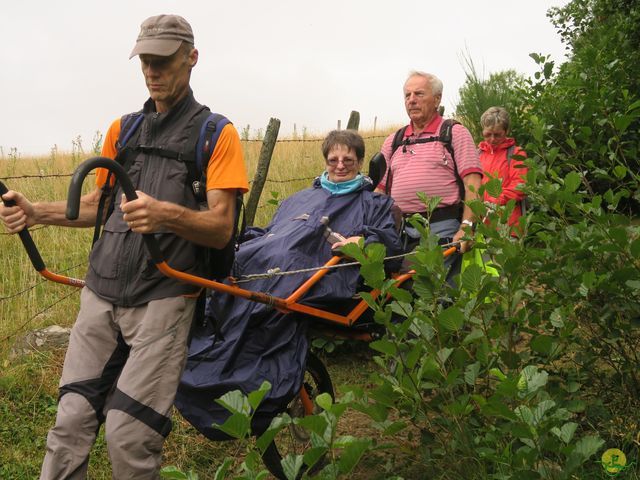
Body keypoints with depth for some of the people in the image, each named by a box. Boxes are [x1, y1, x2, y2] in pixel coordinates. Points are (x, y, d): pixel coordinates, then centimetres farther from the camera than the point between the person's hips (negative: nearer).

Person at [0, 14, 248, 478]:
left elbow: (221, 229, -8)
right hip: (102, 293, 5)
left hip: (163, 297, -4)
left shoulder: (217, 133, 0)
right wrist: (37, 212, 6)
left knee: (128, 434, -9)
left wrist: (166, 215, -28)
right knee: (71, 422, 0)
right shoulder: (122, 130, 16)